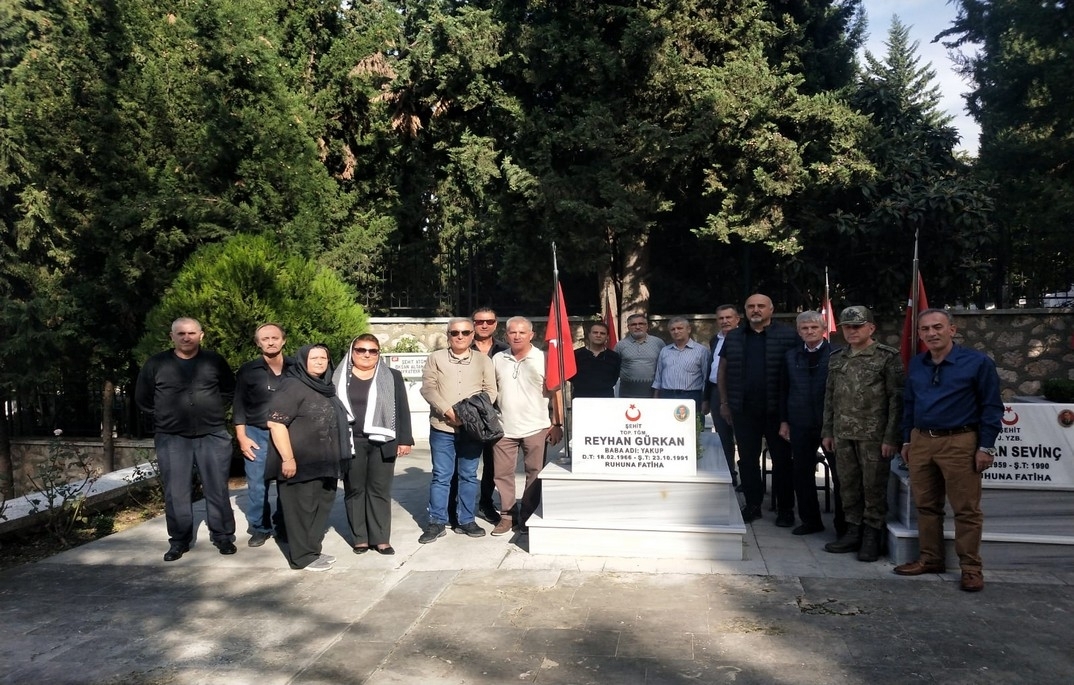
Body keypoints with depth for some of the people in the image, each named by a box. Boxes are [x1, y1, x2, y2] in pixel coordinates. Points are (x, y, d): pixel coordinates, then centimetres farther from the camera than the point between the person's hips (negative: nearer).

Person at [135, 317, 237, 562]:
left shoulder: (214, 361, 3)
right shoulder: (156, 363, 1)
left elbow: (230, 391, 16)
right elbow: (142, 397, 11)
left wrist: (214, 411, 7)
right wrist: (164, 415, 7)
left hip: (212, 435, 0)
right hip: (171, 438, 0)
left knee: (217, 489, 4)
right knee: (176, 492, 3)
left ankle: (223, 536, 16)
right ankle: (179, 540, 16)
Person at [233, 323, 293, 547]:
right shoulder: (248, 371, 1)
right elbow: (239, 405, 2)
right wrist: (242, 437, -4)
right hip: (257, 434, -1)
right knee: (257, 486, 0)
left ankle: (286, 528, 18)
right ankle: (259, 529, 14)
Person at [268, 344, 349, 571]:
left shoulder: (325, 387, 14)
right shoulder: (293, 386, -11)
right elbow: (276, 423, -19)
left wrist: (334, 460, 21)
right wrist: (287, 458, -23)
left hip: (324, 463, 9)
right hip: (302, 464, -9)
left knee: (321, 507, 14)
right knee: (302, 508, 1)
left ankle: (313, 551, 26)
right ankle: (303, 557, 11)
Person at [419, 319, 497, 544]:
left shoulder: (483, 360, 8)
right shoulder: (436, 358, 5)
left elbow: (490, 391, 3)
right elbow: (428, 388, -4)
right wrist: (447, 410, -15)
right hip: (442, 427, -1)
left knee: (468, 475, 8)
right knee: (441, 476, 3)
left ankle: (465, 521, 18)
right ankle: (437, 522, 12)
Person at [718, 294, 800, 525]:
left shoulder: (788, 336, -2)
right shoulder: (733, 338, 9)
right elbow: (722, 371, 14)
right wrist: (724, 403, 9)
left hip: (777, 410, -3)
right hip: (744, 410, 3)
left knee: (782, 459, 5)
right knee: (747, 459, 9)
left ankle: (785, 508, 15)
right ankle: (752, 504, 20)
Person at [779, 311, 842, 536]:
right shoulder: (791, 356, 8)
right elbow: (784, 390, 11)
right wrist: (784, 421, 7)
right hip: (801, 424, 4)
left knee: (840, 474, 4)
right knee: (801, 474, 9)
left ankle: (844, 524, 17)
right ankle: (810, 520, 23)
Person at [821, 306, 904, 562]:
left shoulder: (888, 357, -5)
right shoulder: (837, 359, 11)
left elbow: (896, 399, -8)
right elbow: (829, 397, 15)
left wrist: (891, 437, -13)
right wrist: (827, 431, 12)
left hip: (874, 435, -5)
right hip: (843, 435, 5)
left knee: (874, 487, 2)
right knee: (848, 486, 10)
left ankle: (872, 537, 13)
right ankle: (853, 531, 21)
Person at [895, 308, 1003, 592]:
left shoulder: (977, 363, -6)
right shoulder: (916, 365, 9)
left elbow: (991, 407, -5)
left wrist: (986, 447, -8)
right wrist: (907, 440, 14)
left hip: (959, 444, -5)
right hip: (920, 442, 5)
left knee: (966, 510, 0)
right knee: (926, 505, 11)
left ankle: (971, 568, 11)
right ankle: (931, 559, 23)